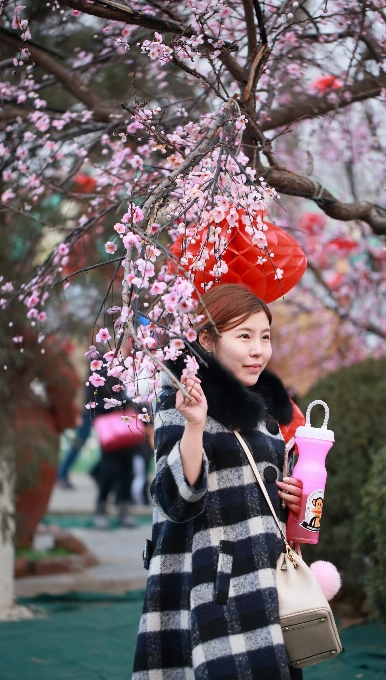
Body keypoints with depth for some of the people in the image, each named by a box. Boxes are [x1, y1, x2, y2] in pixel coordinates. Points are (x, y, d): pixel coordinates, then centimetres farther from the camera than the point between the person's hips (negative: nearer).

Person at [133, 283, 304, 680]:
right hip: (209, 585, -7)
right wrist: (195, 424, -27)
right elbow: (178, 500, -16)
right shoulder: (179, 401, -6)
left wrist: (287, 498, 7)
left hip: (263, 577, 7)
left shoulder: (263, 405, 15)